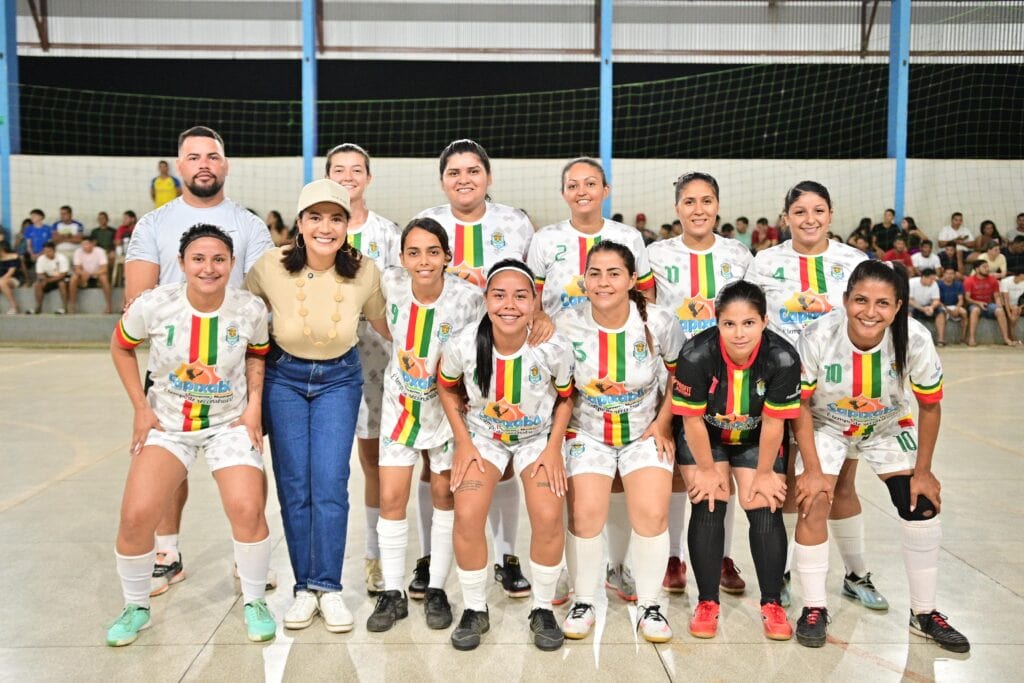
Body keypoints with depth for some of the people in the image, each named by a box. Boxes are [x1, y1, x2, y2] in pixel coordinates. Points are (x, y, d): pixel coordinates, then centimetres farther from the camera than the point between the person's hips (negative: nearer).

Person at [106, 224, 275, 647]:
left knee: (247, 511, -16)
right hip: (166, 423, 1)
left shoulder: (251, 310, -14)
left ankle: (254, 602, 11)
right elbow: (120, 347, 3)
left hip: (230, 422, 0)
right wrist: (141, 408, -1)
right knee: (136, 516, -9)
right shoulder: (153, 305, -16)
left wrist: (254, 404, -6)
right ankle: (135, 608, 19)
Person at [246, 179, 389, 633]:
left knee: (330, 485, -6)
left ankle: (329, 587, 9)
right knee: (293, 486, 2)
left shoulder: (364, 272, -17)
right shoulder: (270, 266, -18)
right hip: (284, 377, 1)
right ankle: (303, 587, 16)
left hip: (338, 379, 0)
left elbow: (383, 323, 1)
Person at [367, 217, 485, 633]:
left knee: (445, 494, 6)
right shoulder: (391, 284, -13)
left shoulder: (469, 298, -22)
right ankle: (392, 594, 16)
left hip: (447, 405, -2)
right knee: (391, 498, 2)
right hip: (400, 403, 2)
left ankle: (436, 590, 22)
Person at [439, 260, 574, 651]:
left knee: (548, 517, -18)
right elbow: (446, 387, -3)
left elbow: (565, 397, -5)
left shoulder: (554, 348, -25)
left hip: (538, 438, 0)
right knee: (467, 517, -16)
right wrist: (463, 442, -7)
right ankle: (475, 610, 8)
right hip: (482, 436, 1)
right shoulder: (463, 345, -24)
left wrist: (554, 448, -12)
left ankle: (543, 610, 7)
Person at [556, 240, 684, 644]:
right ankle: (583, 603, 10)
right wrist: (556, 437, -8)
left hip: (646, 431, 0)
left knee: (652, 514, -14)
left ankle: (649, 606, 10)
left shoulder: (659, 322, -14)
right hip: (587, 432, 0)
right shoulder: (566, 326, -14)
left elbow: (680, 375, 2)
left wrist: (663, 423, -4)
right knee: (585, 514, -15)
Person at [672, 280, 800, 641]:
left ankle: (772, 605, 10)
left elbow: (773, 423, -18)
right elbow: (692, 420, -20)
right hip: (705, 437, -1)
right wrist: (706, 470, -10)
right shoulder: (697, 354, -32)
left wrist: (765, 473, -8)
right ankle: (707, 603, 4)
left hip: (756, 439, 1)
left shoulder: (782, 357, -29)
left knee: (765, 510, -6)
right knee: (709, 507, -9)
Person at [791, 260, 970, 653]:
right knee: (813, 504, -14)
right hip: (826, 427, -2)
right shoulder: (818, 337, -32)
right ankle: (814, 608, 6)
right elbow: (800, 405, -18)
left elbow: (929, 406, -12)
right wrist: (812, 469, -17)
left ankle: (924, 613, 18)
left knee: (923, 505, -4)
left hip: (889, 428, 2)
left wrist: (923, 471, -6)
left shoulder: (915, 340, -29)